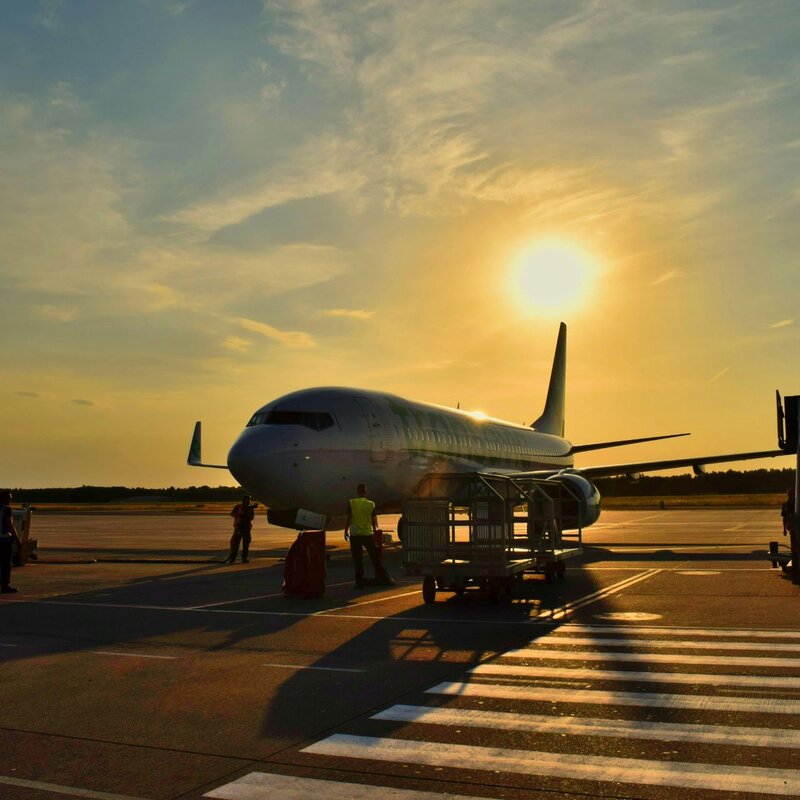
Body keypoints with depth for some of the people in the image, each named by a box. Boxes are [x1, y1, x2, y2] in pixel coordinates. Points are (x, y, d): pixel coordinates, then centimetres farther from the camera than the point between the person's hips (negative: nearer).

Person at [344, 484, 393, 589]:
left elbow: (348, 518, -6)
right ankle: (384, 579, 16)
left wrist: (346, 531, 4)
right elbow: (374, 520, 5)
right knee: (375, 558, 10)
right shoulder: (371, 504, 0)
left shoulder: (351, 503, -4)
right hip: (368, 533, 1)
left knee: (357, 559, 4)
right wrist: (375, 530, 20)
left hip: (355, 534, -1)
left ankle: (359, 582, 4)